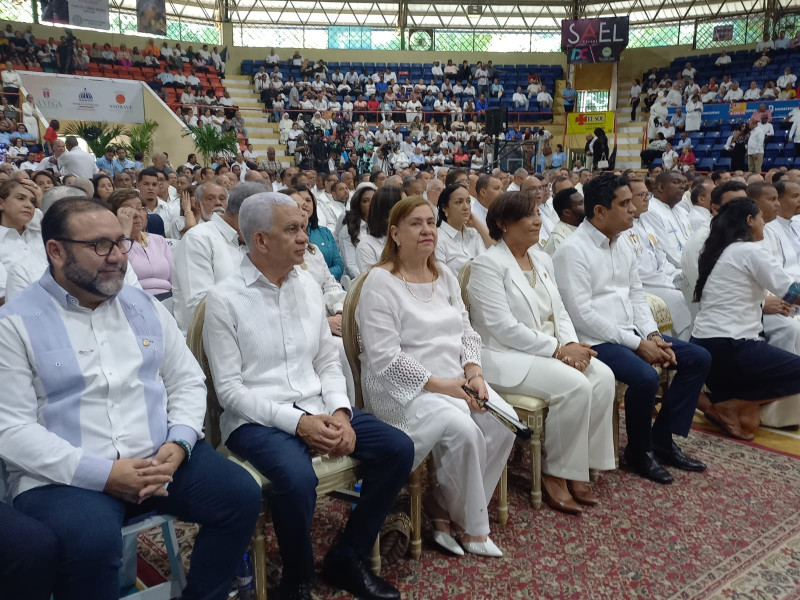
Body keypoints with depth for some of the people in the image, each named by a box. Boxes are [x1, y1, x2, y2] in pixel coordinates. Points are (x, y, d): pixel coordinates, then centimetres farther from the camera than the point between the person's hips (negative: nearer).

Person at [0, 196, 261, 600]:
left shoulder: (145, 306, 11)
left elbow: (187, 382, 12)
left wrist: (178, 444, -9)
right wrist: (103, 473, -19)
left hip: (161, 457, 5)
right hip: (67, 476, -4)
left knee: (241, 495, -14)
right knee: (92, 542, -33)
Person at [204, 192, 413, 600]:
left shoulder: (308, 286, 9)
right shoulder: (224, 299, -9)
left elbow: (328, 361, 12)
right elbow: (229, 389, -11)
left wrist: (339, 411, -8)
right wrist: (297, 422, -21)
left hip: (316, 409, 6)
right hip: (256, 419, -6)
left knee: (398, 449, -10)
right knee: (298, 478, -35)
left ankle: (347, 558, 8)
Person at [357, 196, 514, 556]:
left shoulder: (446, 278, 15)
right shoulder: (381, 282, -9)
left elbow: (467, 333, 14)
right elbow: (384, 358, -17)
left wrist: (472, 371, -7)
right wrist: (439, 385, -19)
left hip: (457, 380, 7)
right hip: (403, 388, -7)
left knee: (504, 424, -16)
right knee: (463, 429, -30)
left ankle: (443, 508, 1)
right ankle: (472, 525, -4)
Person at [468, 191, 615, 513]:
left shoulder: (542, 259, 12)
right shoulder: (488, 265, -12)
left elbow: (559, 312, 12)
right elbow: (503, 327, -20)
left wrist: (571, 344, -8)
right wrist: (557, 349, -19)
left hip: (549, 350, 8)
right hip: (506, 357, -8)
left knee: (603, 377, -14)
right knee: (575, 386, -26)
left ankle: (580, 465, -2)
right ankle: (556, 472, -7)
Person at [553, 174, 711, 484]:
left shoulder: (621, 246, 13)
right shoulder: (573, 250, -14)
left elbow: (637, 296, 16)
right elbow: (582, 315, -20)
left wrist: (652, 335, -3)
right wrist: (637, 343, -18)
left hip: (631, 333, 9)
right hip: (595, 340, -9)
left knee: (699, 358, 1)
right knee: (645, 376, -31)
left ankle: (662, 439, 9)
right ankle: (638, 451, -2)